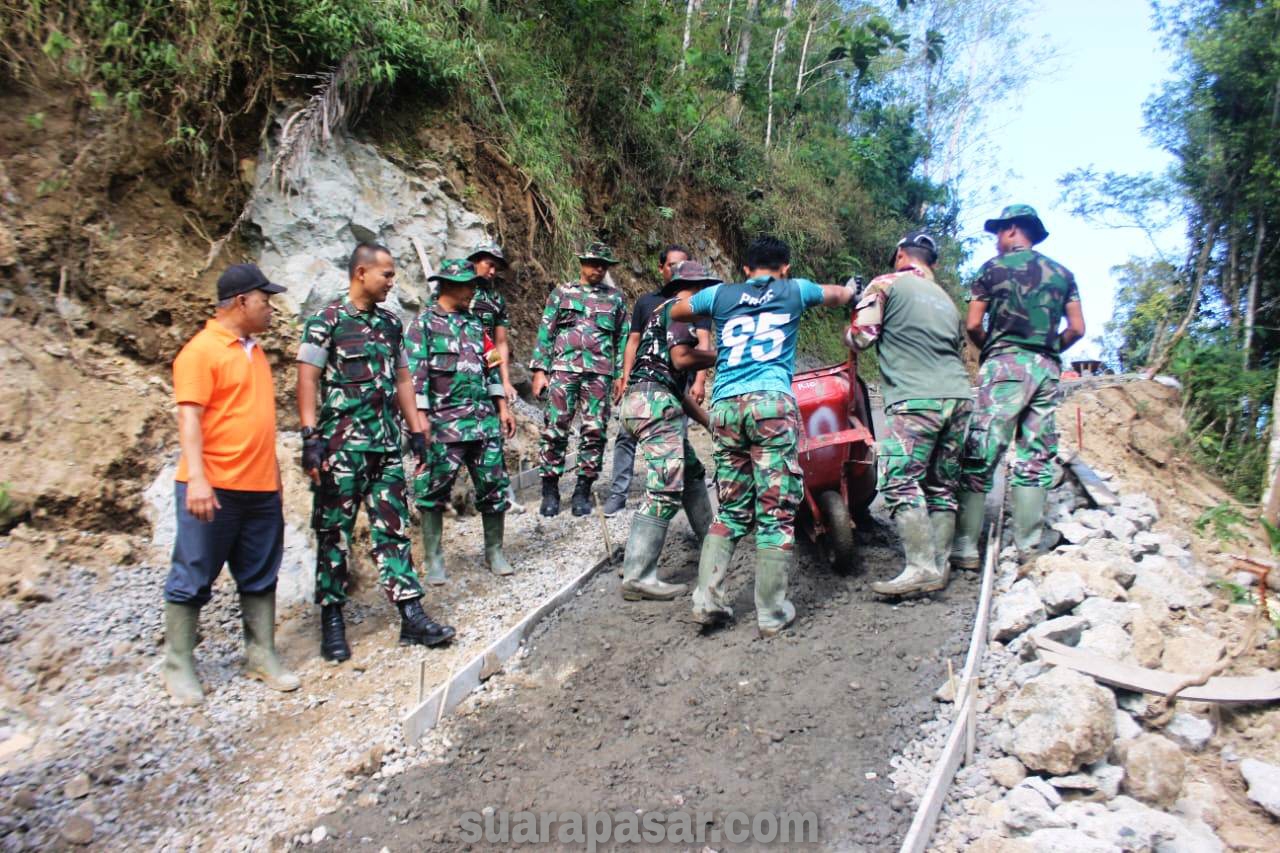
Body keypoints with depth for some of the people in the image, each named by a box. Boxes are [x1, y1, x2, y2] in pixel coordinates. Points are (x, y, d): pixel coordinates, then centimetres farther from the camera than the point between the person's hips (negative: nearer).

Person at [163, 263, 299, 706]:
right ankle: (178, 666, 15)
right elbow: (189, 418, -15)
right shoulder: (202, 350, -9)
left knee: (260, 578, 12)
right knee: (193, 579, 4)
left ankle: (262, 657, 22)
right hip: (213, 487, -8)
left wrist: (273, 471, 21)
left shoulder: (253, 350, 15)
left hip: (261, 487, 8)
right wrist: (197, 478, -24)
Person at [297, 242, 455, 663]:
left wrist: (416, 430, 14)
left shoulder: (390, 323, 14)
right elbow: (307, 380, -9)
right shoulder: (327, 321, -4)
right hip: (341, 444, -5)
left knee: (393, 529, 5)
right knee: (334, 533, 3)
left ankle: (412, 616, 7)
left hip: (387, 444, 6)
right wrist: (311, 437, -16)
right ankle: (332, 622, 13)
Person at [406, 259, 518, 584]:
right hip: (445, 422, -5)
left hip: (485, 419, 5)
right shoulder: (425, 324, -1)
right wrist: (421, 417, -16)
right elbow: (416, 374, -8)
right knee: (434, 491, 0)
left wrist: (503, 408, 12)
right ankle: (434, 559, 11)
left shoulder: (475, 324, 16)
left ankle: (495, 551, 20)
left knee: (494, 485, 6)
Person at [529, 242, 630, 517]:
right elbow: (545, 332, 9)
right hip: (564, 368, -1)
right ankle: (550, 491, 4)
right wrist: (539, 369, 1)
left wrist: (620, 375, 7)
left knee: (594, 431, -1)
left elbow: (622, 338, 14)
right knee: (555, 429, -5)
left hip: (599, 373, 1)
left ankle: (583, 491, 8)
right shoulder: (561, 293, 12)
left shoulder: (615, 297, 15)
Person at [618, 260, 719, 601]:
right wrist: (721, 356, 0)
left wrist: (708, 421, 28)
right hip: (656, 404, -11)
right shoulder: (679, 308, -1)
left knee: (693, 473, 22)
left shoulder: (664, 312, 29)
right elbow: (682, 359, -17)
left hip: (653, 404, 11)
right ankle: (637, 577, -15)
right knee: (665, 492, -13)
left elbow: (680, 387, 28)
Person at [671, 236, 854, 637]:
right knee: (776, 512, 0)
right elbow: (842, 295, 34)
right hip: (772, 401, -3)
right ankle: (771, 612, 1)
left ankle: (707, 598, 2)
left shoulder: (720, 294, 19)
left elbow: (675, 312, 35)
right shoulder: (794, 290, 15)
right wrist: (853, 289, 57)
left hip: (725, 404, 3)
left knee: (731, 510, 12)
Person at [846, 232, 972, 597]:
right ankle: (941, 565, 11)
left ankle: (921, 567, -15)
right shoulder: (947, 300, 26)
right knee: (943, 487, 10)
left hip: (915, 399, -7)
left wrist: (849, 335, 18)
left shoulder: (886, 284, 5)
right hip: (959, 397, 7)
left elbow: (860, 337, -3)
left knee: (901, 483, -9)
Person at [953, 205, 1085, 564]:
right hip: (1047, 369, 5)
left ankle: (966, 548, -8)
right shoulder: (1062, 273, 16)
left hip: (1007, 363, -5)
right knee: (1035, 460, 6)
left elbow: (973, 325, -2)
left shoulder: (994, 268, 4)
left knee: (980, 457, -6)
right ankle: (1029, 547, 7)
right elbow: (1077, 328, 10)